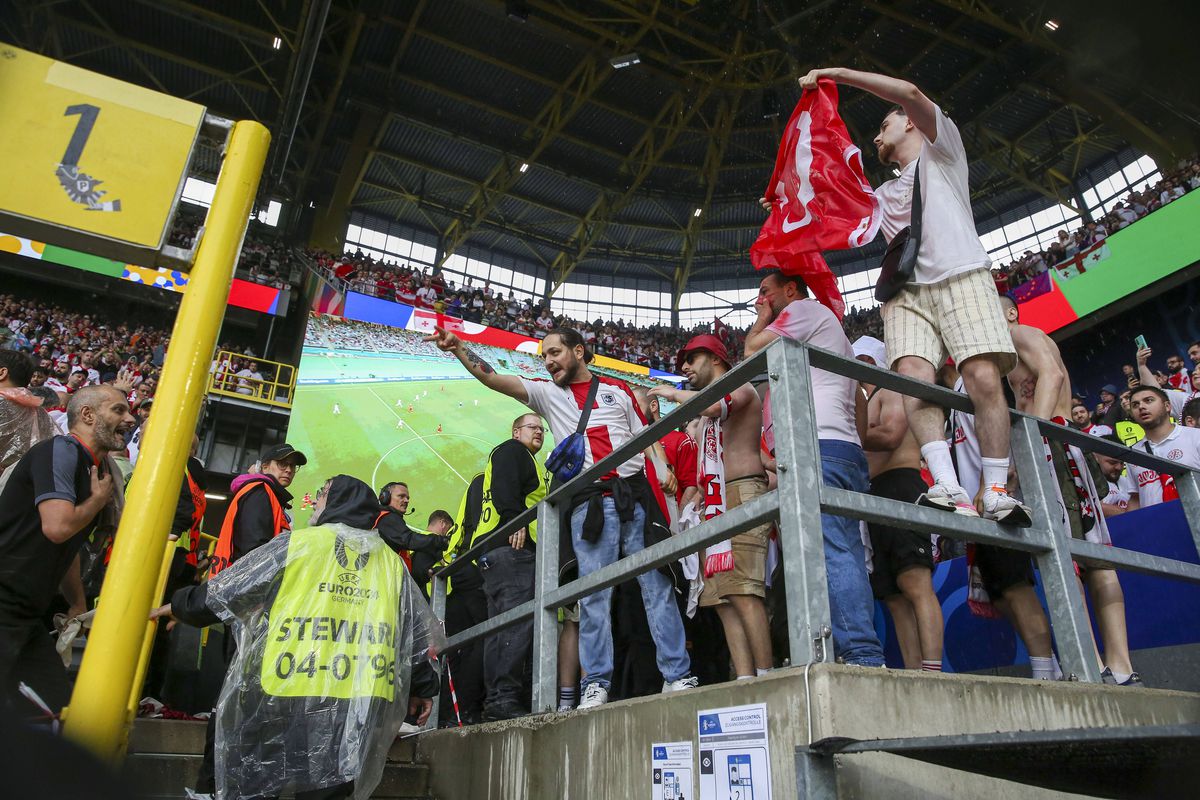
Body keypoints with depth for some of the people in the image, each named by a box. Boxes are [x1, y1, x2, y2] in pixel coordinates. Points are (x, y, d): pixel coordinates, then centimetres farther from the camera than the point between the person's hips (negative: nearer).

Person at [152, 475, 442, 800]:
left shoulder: (295, 544, 0)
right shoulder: (391, 562, 12)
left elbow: (222, 593, 7)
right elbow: (415, 635, 14)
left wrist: (178, 606, 24)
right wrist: (421, 688, 24)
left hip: (283, 700, -3)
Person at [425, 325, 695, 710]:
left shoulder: (618, 389, 15)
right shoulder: (548, 393, 15)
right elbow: (495, 379, 3)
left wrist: (662, 468, 1)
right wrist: (458, 349, -9)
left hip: (635, 494, 0)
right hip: (589, 503, 0)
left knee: (657, 585, -1)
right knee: (593, 595, -2)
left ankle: (678, 675, 5)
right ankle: (596, 684, 5)